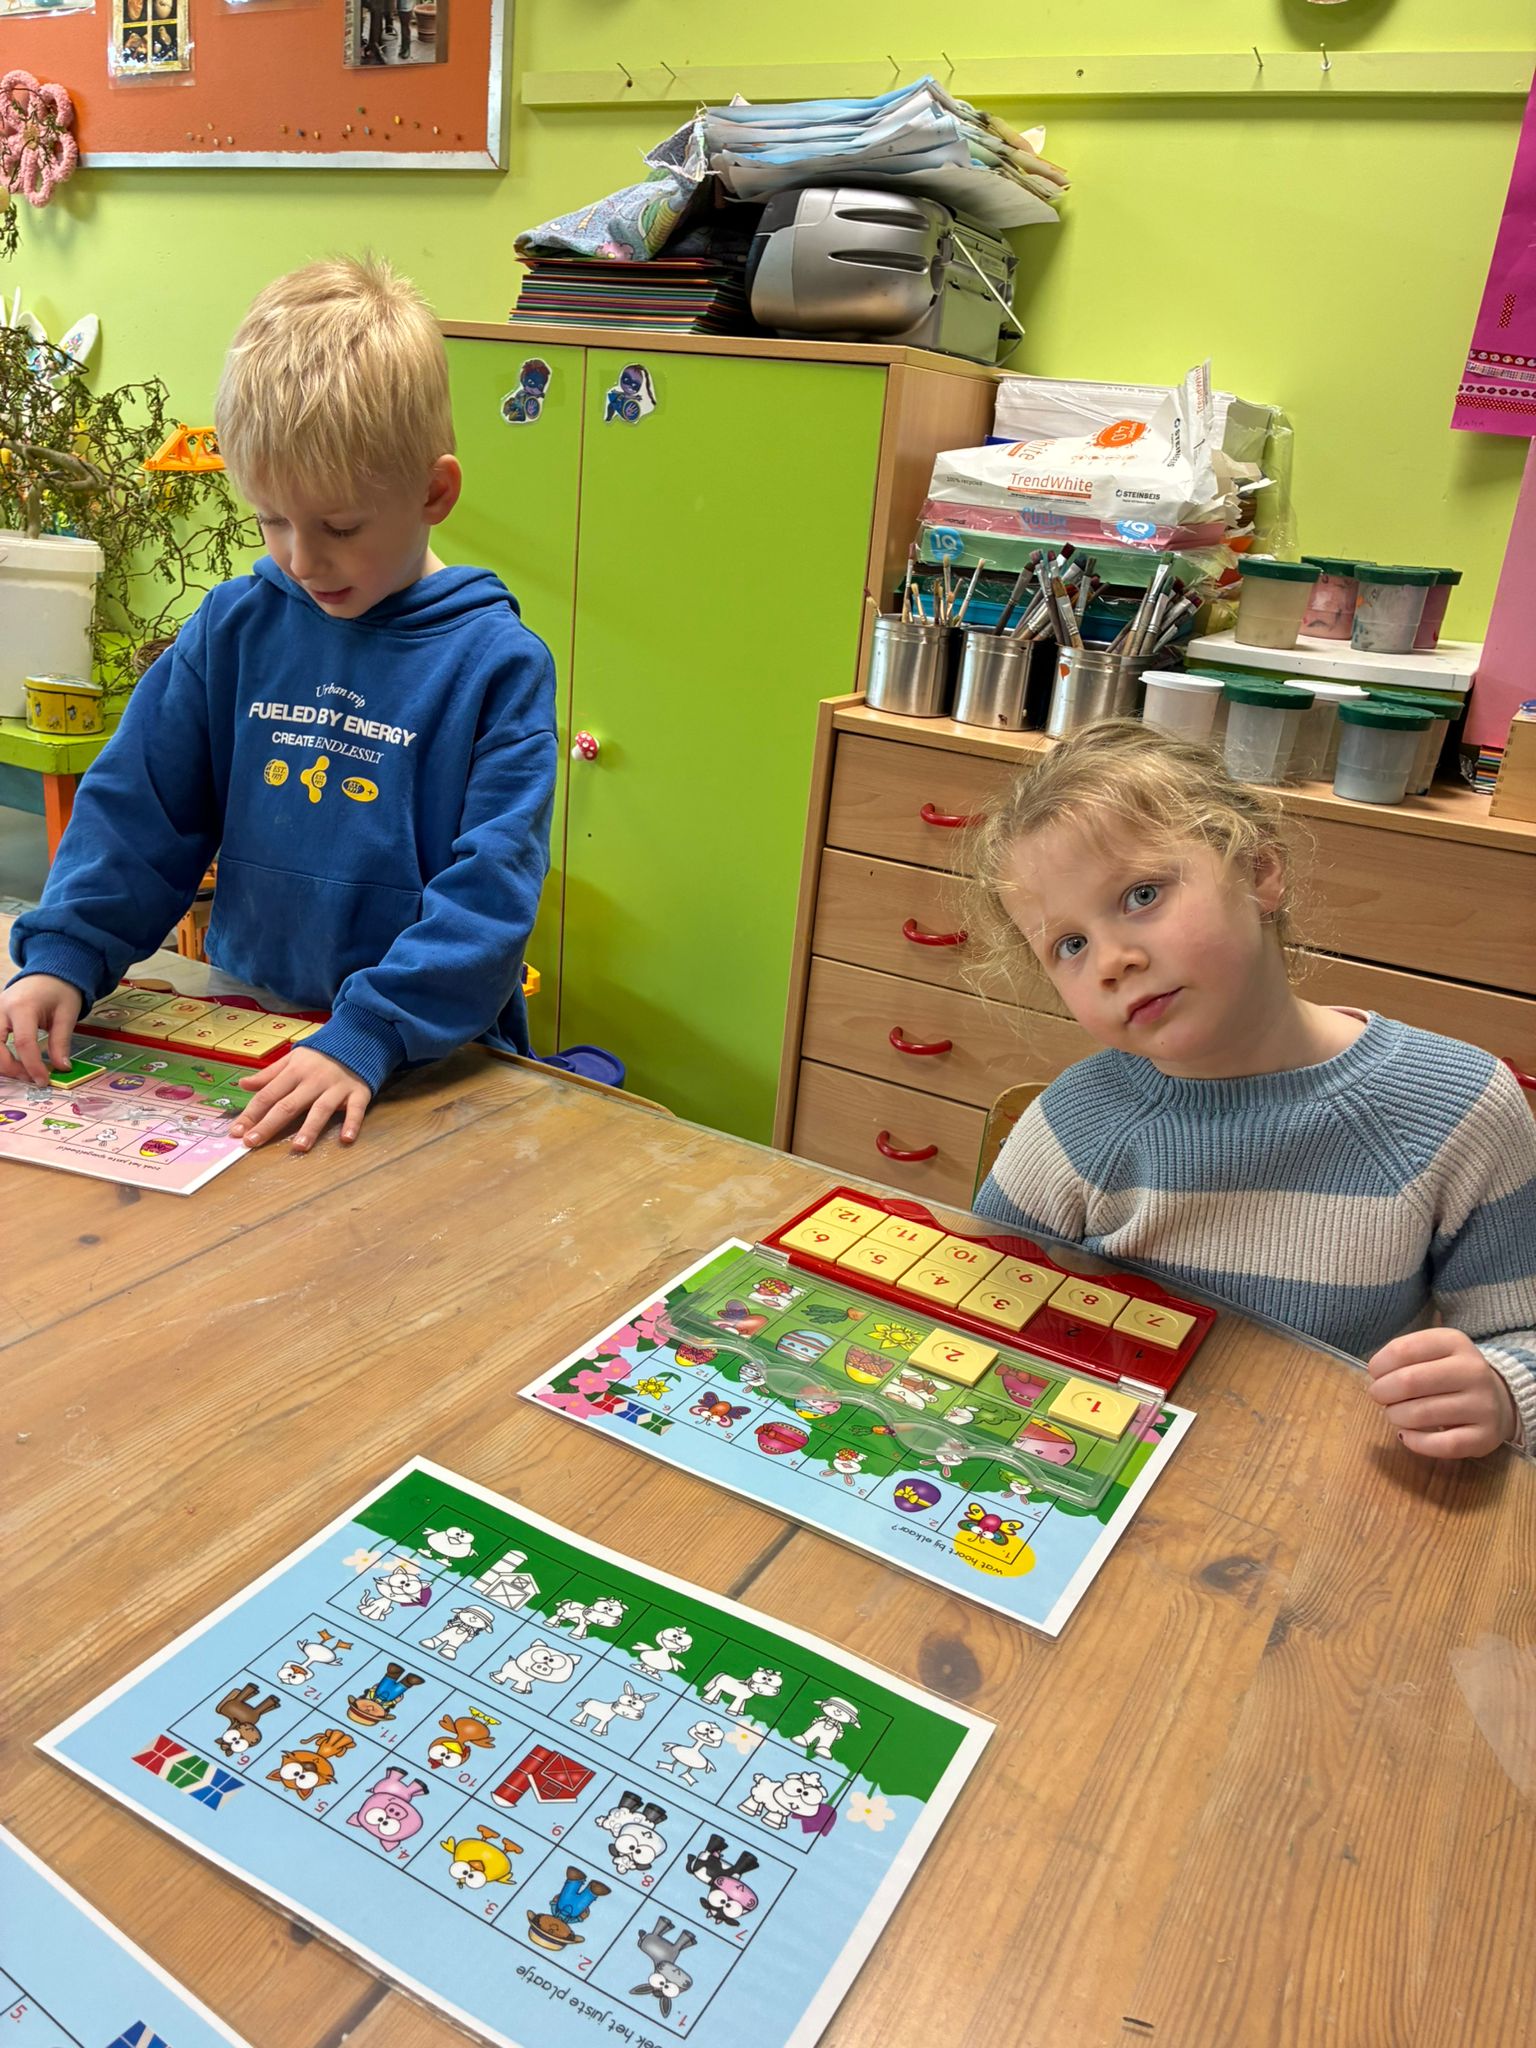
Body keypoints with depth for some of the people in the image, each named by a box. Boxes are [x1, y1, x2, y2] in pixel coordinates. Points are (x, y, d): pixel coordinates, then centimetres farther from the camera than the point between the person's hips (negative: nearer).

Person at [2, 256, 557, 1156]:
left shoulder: (495, 662, -7)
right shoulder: (235, 628, 7)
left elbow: (491, 887, -14)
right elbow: (138, 810, 12)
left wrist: (367, 1037, -23)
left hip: (431, 1062, -3)